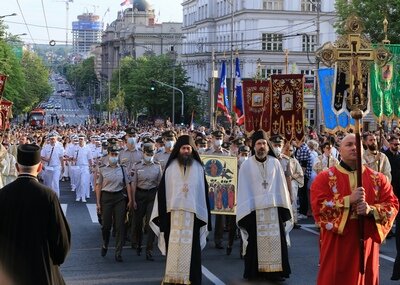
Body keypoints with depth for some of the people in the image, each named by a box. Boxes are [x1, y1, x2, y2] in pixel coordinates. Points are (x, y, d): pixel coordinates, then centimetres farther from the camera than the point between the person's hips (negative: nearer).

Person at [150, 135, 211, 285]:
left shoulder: (198, 168, 5)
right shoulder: (170, 167, 3)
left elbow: (204, 191, 6)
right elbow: (162, 190, 4)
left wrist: (204, 215, 2)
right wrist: (162, 213, -1)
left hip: (192, 213, 0)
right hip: (173, 212, 0)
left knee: (191, 248, 2)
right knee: (174, 247, 1)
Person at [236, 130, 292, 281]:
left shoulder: (275, 163, 5)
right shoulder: (246, 165, 0)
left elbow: (281, 186, 6)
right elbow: (243, 189, 0)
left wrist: (284, 208, 2)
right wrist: (245, 212, -5)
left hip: (273, 208, 2)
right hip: (254, 209, -2)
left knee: (274, 240, 1)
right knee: (256, 241, 3)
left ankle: (274, 270, 6)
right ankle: (255, 271, 12)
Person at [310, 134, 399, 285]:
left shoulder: (377, 178, 7)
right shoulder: (324, 178, -2)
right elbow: (318, 206, -13)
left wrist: (371, 210, -18)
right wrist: (349, 200, -22)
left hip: (366, 243, 3)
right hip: (336, 244, -2)